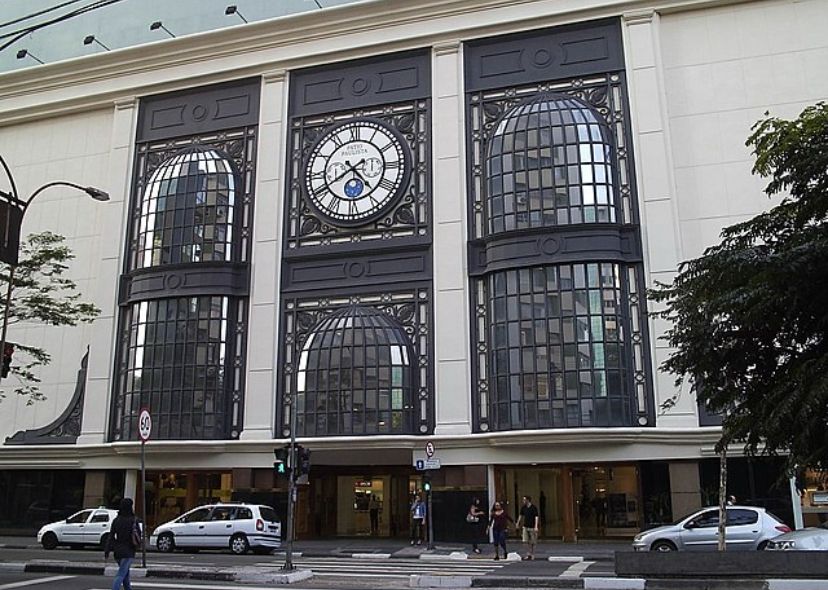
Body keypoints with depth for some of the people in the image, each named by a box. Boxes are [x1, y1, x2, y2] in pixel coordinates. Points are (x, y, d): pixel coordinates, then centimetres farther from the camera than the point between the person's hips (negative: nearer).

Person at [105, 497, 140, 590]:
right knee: (121, 575, -9)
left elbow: (110, 536, 2)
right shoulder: (132, 520, -11)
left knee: (126, 573, 21)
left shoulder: (116, 520, 4)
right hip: (128, 552, -6)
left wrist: (107, 551, 2)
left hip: (118, 551, 6)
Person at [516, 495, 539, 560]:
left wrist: (536, 527, -22)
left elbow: (536, 517, -14)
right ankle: (530, 554, 8)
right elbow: (521, 516, 18)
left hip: (532, 527, -4)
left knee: (532, 542, 2)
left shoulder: (534, 507, -10)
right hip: (525, 526, 4)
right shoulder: (523, 508, 5)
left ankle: (531, 554, 15)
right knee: (526, 541, -3)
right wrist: (518, 524, 23)